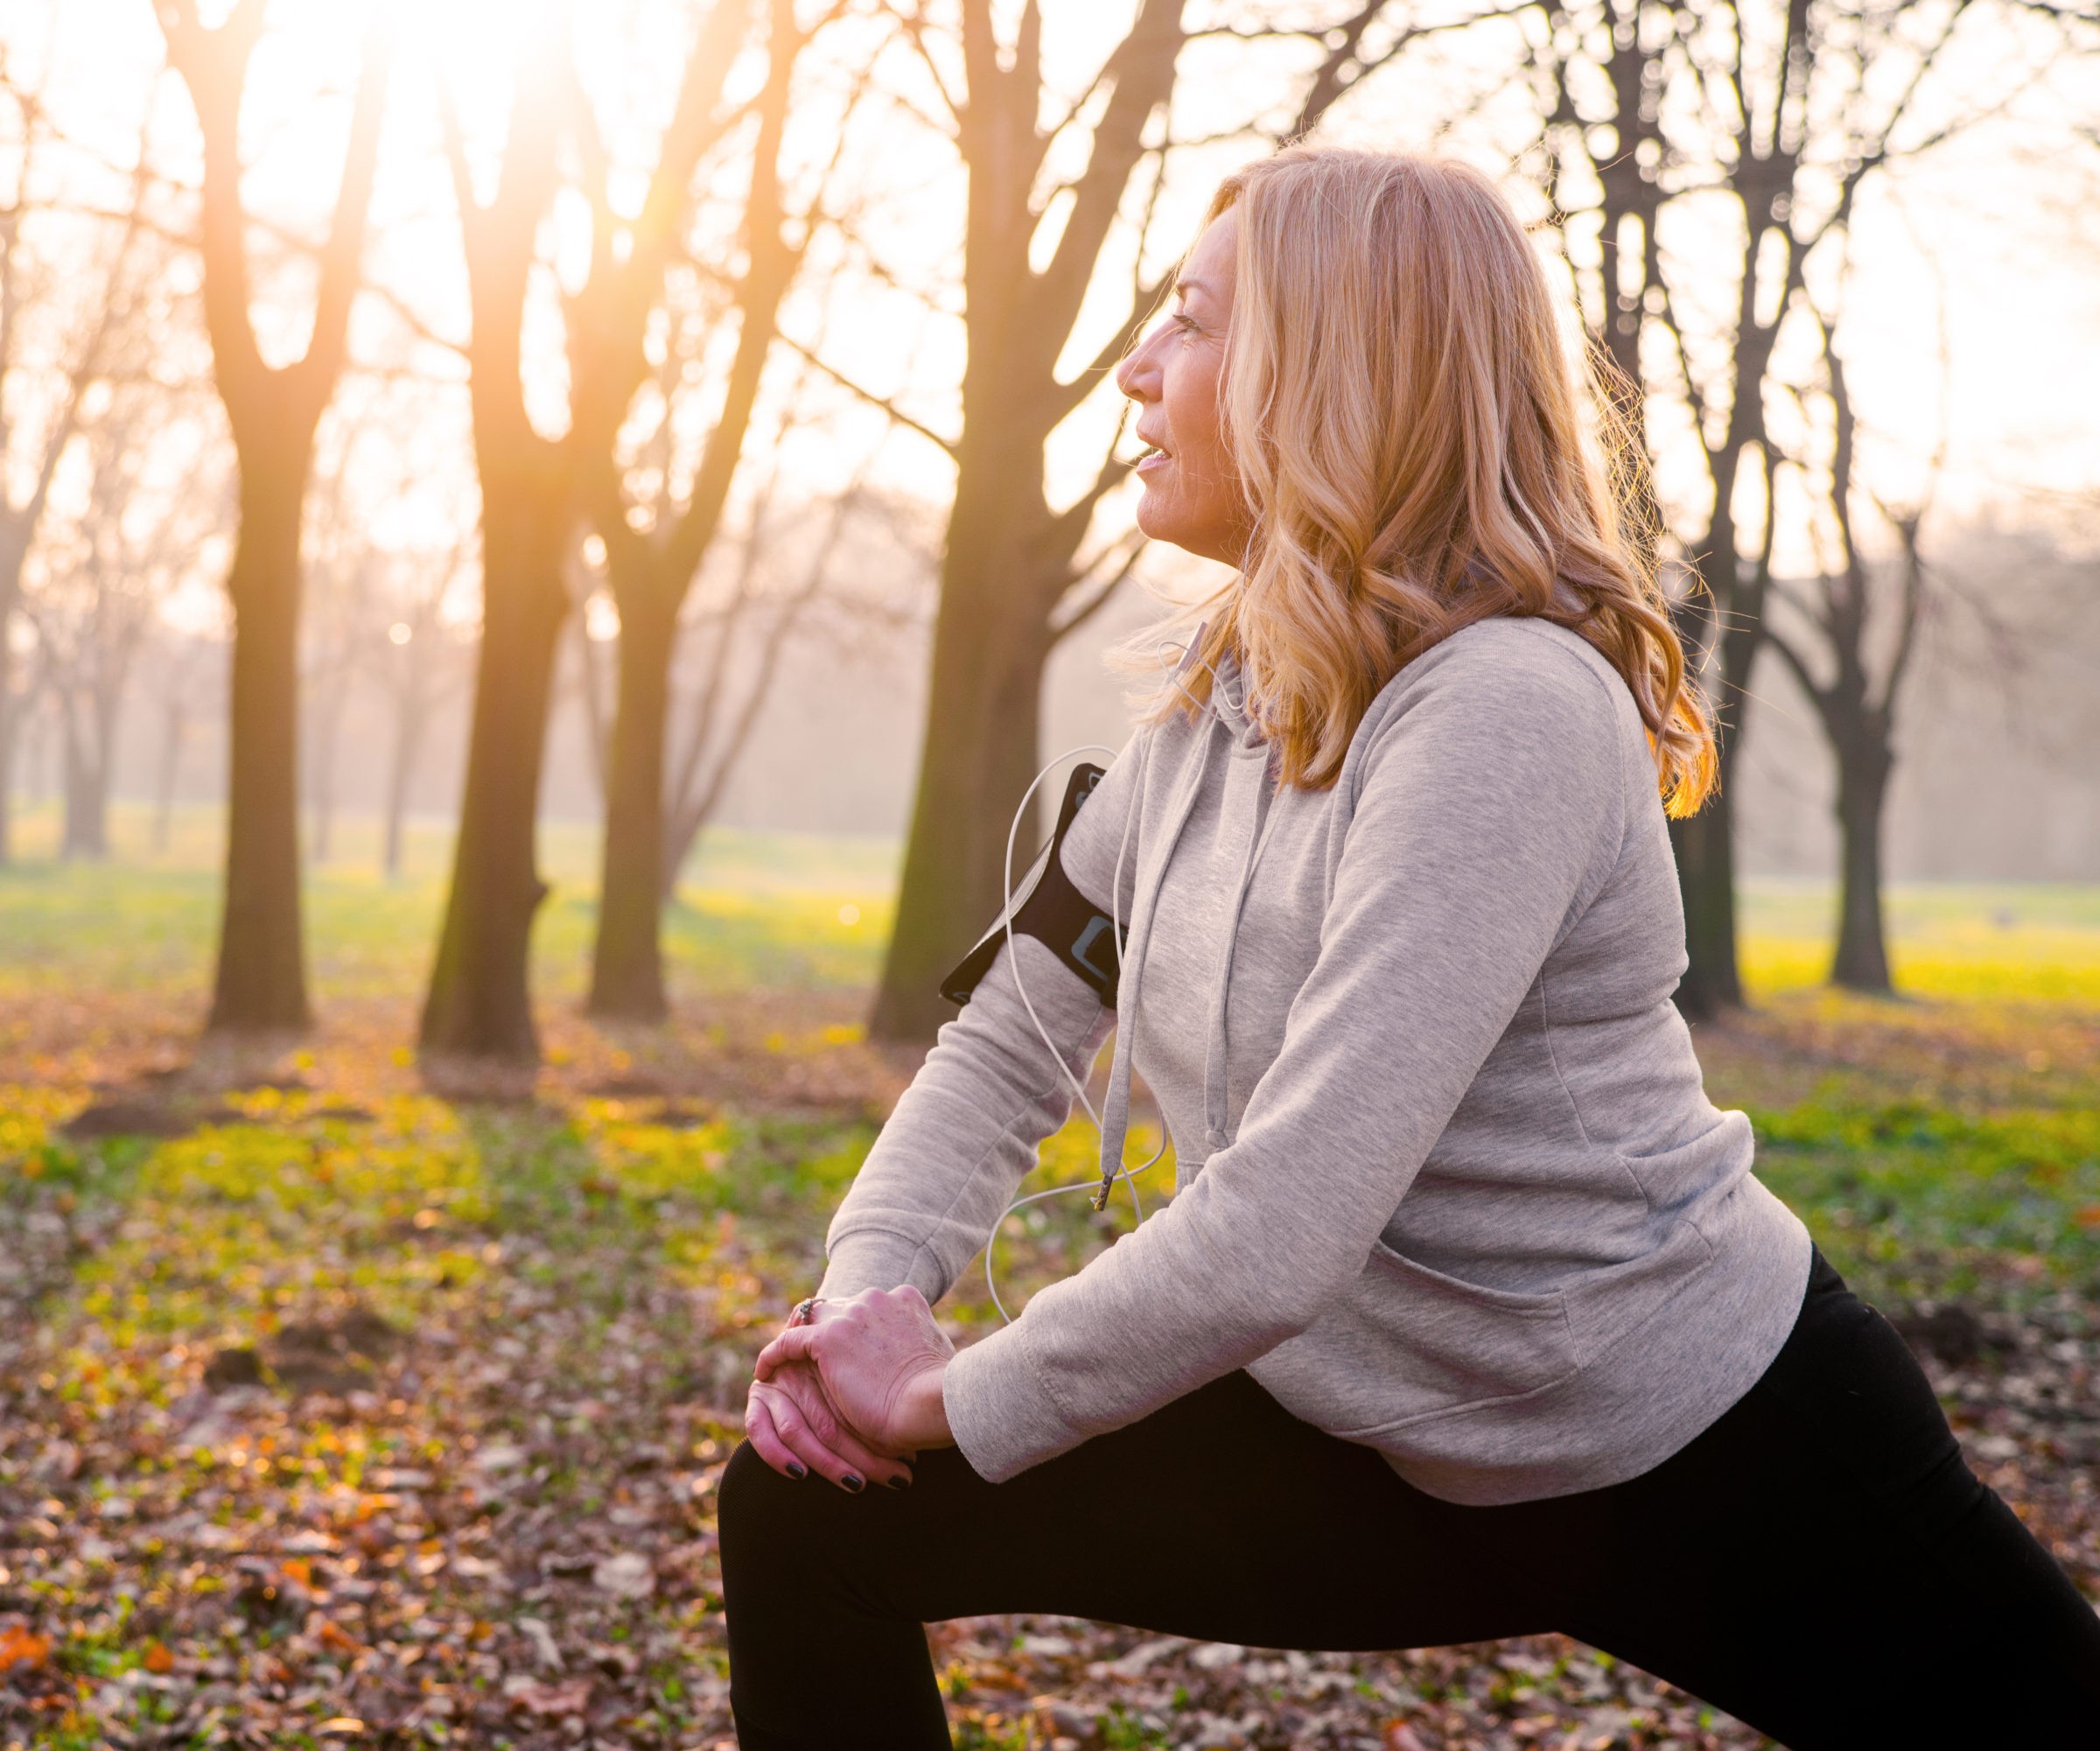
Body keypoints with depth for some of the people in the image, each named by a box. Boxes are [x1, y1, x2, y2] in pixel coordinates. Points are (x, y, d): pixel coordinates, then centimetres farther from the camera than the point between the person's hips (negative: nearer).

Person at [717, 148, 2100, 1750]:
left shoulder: (1504, 715, -27)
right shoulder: (1212, 715, 1)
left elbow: (1282, 1232, -33)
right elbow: (1008, 1051, 7)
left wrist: (950, 1400, -21)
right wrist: (863, 1298, -10)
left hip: (1735, 1481, -7)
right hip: (1406, 1463, 7)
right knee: (812, 1518, 0)